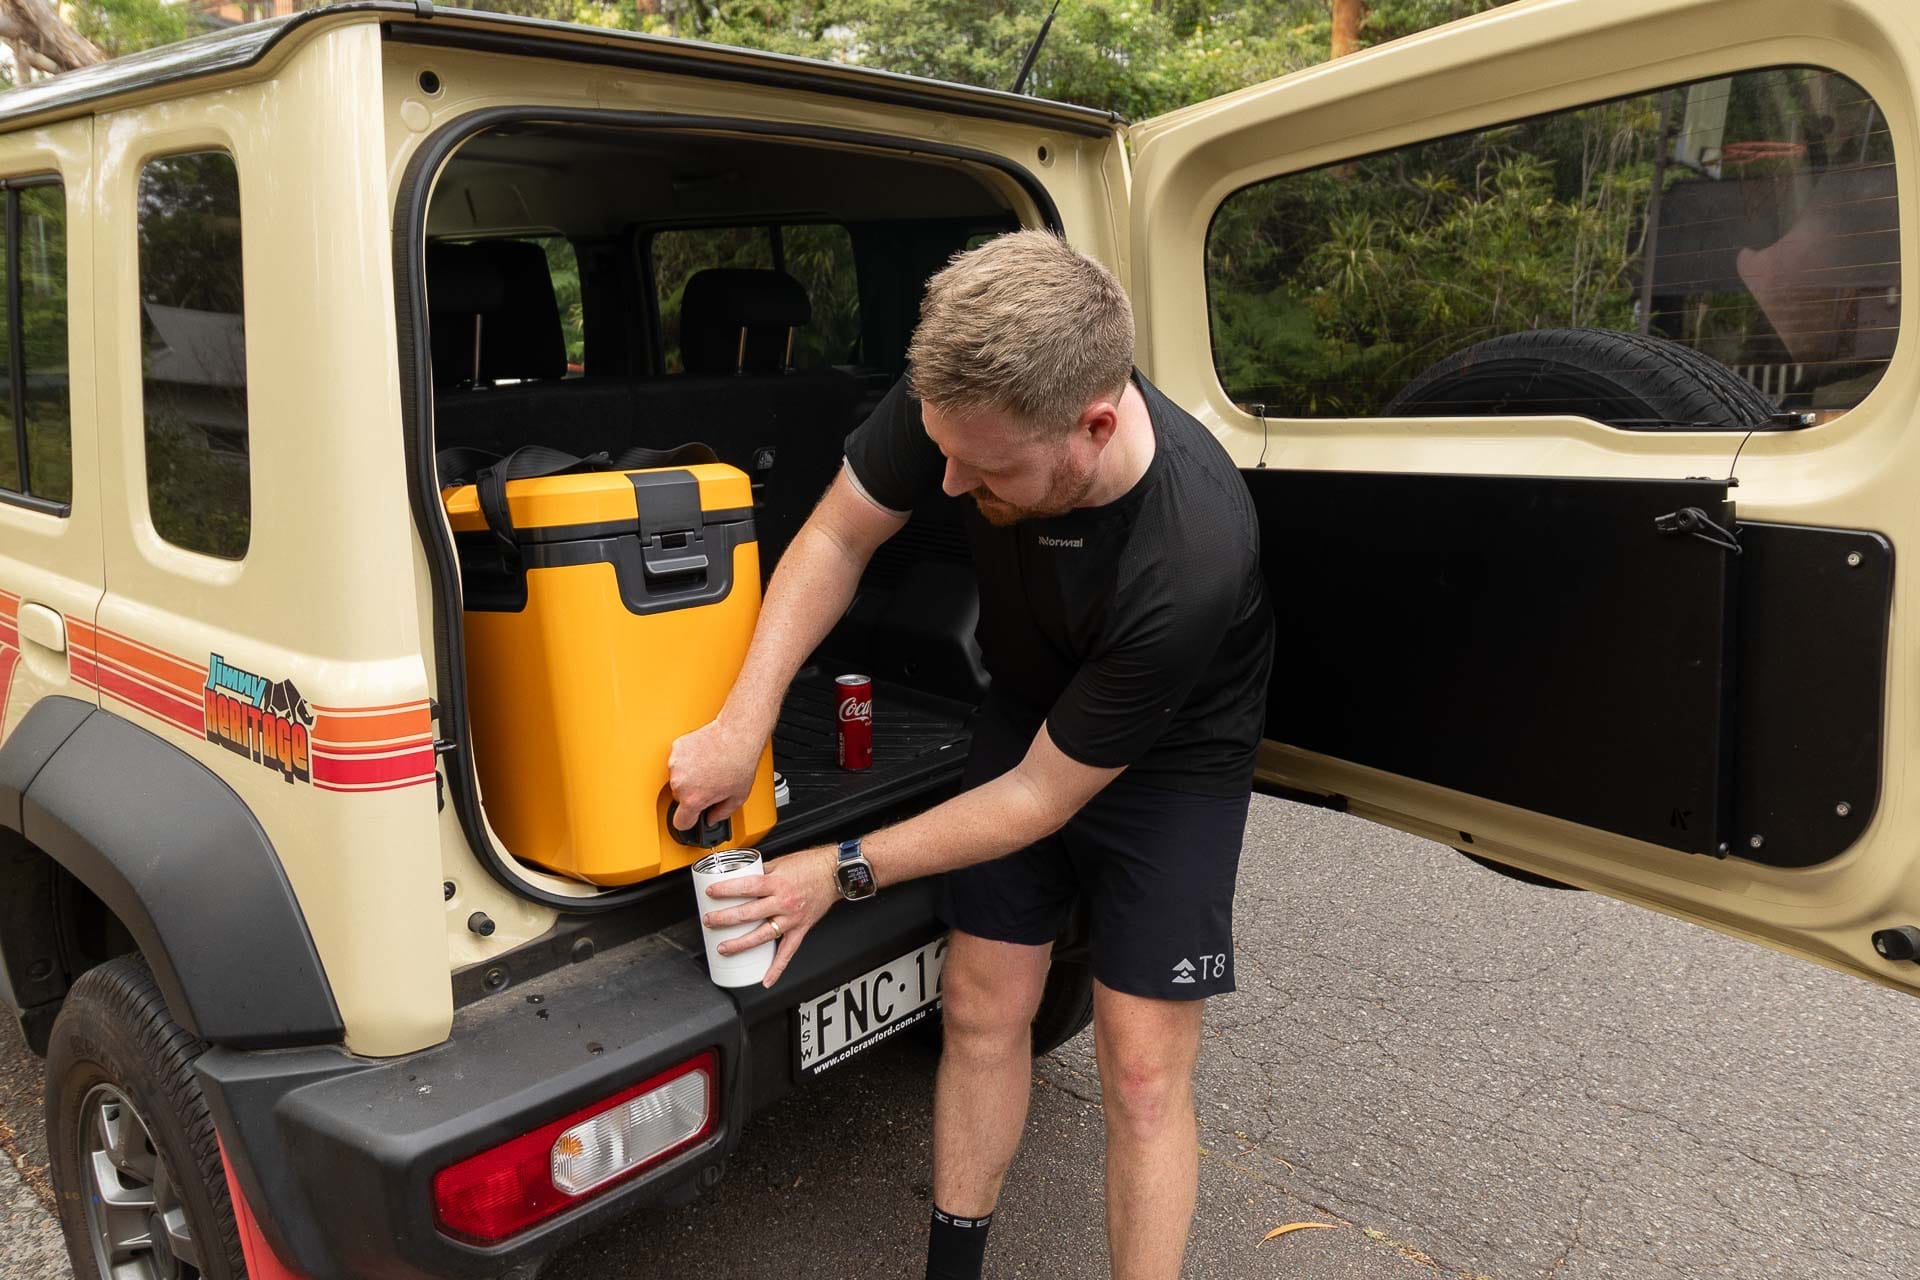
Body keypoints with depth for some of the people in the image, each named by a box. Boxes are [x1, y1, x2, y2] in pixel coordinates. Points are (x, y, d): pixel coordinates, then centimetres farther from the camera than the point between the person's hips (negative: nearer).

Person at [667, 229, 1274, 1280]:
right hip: (1026, 708, 4)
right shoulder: (968, 393, -29)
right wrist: (742, 723, -22)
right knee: (981, 1011, 6)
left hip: (1168, 756, -4)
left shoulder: (1190, 560, -41)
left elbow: (1044, 796, -27)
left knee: (1142, 1071, -4)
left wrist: (846, 873, -20)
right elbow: (836, 538, -12)